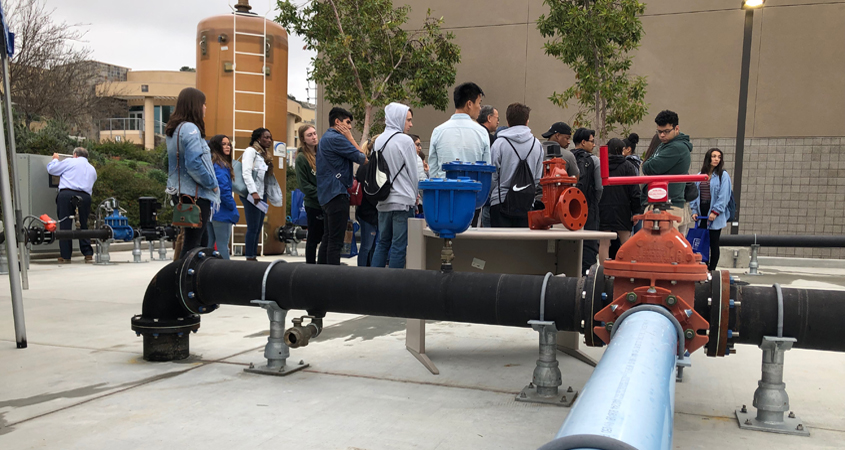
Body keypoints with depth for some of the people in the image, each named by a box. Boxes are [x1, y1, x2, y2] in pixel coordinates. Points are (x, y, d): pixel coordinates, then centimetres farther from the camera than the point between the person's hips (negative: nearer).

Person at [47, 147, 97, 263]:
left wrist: (55, 159, 35)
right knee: (83, 226, 9)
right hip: (85, 196, 4)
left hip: (66, 195, -4)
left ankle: (65, 256, -1)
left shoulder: (69, 162, 11)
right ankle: (88, 255, 4)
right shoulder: (92, 169, 27)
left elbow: (51, 169, 15)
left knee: (65, 225, -1)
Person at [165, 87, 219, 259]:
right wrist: (213, 184, -11)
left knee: (202, 241, 17)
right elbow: (194, 165, -24)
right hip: (195, 194, -10)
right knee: (192, 244, -5)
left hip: (179, 191, 10)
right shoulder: (190, 129, -15)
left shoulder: (173, 129, 15)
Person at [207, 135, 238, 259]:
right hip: (222, 212, -9)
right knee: (222, 246, -4)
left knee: (208, 245, 12)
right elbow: (223, 188, -23)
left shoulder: (211, 162, 13)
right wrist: (232, 206, -11)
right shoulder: (221, 165, -15)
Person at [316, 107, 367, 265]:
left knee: (327, 239, 14)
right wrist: (350, 138, -3)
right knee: (335, 242, -9)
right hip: (337, 194, -11)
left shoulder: (326, 138, 19)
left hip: (326, 195, 11)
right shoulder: (336, 138, -14)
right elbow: (363, 158, -11)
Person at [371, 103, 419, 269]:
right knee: (399, 246, -2)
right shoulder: (405, 140, -9)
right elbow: (413, 172, -5)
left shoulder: (378, 141, 10)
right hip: (403, 201, -7)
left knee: (382, 243, 15)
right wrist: (415, 196, 10)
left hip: (383, 201, 7)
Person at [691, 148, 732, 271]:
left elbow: (723, 196, -9)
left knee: (713, 242, 1)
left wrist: (715, 212, -16)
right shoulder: (700, 175, 11)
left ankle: (712, 269, 7)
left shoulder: (723, 175, -3)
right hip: (702, 212, 4)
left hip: (715, 215, -4)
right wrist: (694, 210, 2)